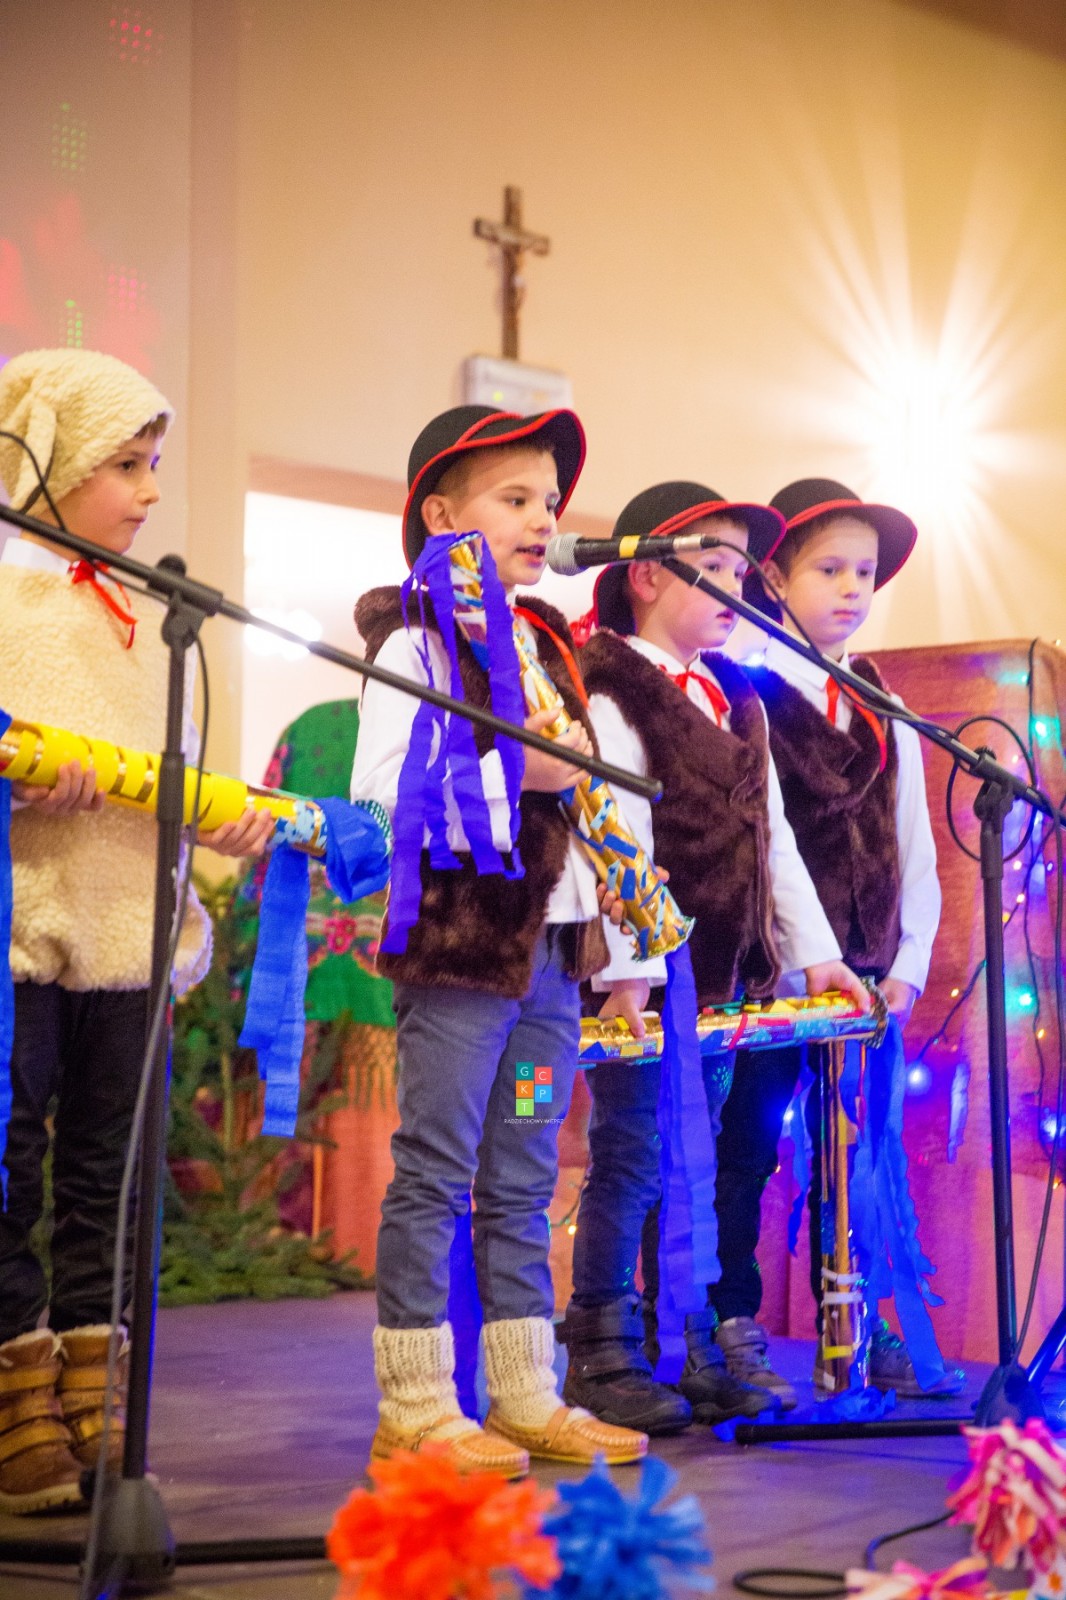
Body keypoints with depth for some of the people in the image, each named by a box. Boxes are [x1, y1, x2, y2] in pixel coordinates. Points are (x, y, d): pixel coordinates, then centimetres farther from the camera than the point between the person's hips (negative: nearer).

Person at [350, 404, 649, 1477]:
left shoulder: (549, 646, 19)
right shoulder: (416, 643, -6)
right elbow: (381, 791, -19)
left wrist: (614, 939, 18)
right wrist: (514, 775, -22)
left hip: (551, 946, 8)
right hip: (456, 942, -8)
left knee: (523, 1185, 11)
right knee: (435, 1178, -3)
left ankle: (526, 1397, 17)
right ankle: (415, 1408, 2)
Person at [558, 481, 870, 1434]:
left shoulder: (738, 702, 18)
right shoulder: (611, 693, -6)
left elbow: (772, 837, 18)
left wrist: (816, 951, 11)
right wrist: (624, 968, -23)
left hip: (721, 975, 7)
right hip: (641, 974, -7)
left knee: (696, 1167, 11)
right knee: (632, 1160, -3)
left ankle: (692, 1354, 17)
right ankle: (602, 1358, 6)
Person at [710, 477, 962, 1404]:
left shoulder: (887, 714, 16)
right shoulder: (744, 693, -3)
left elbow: (913, 847, 15)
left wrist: (908, 964, 5)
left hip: (865, 971, 5)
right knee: (747, 1146, 0)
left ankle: (858, 1332, 15)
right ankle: (734, 1334, 8)